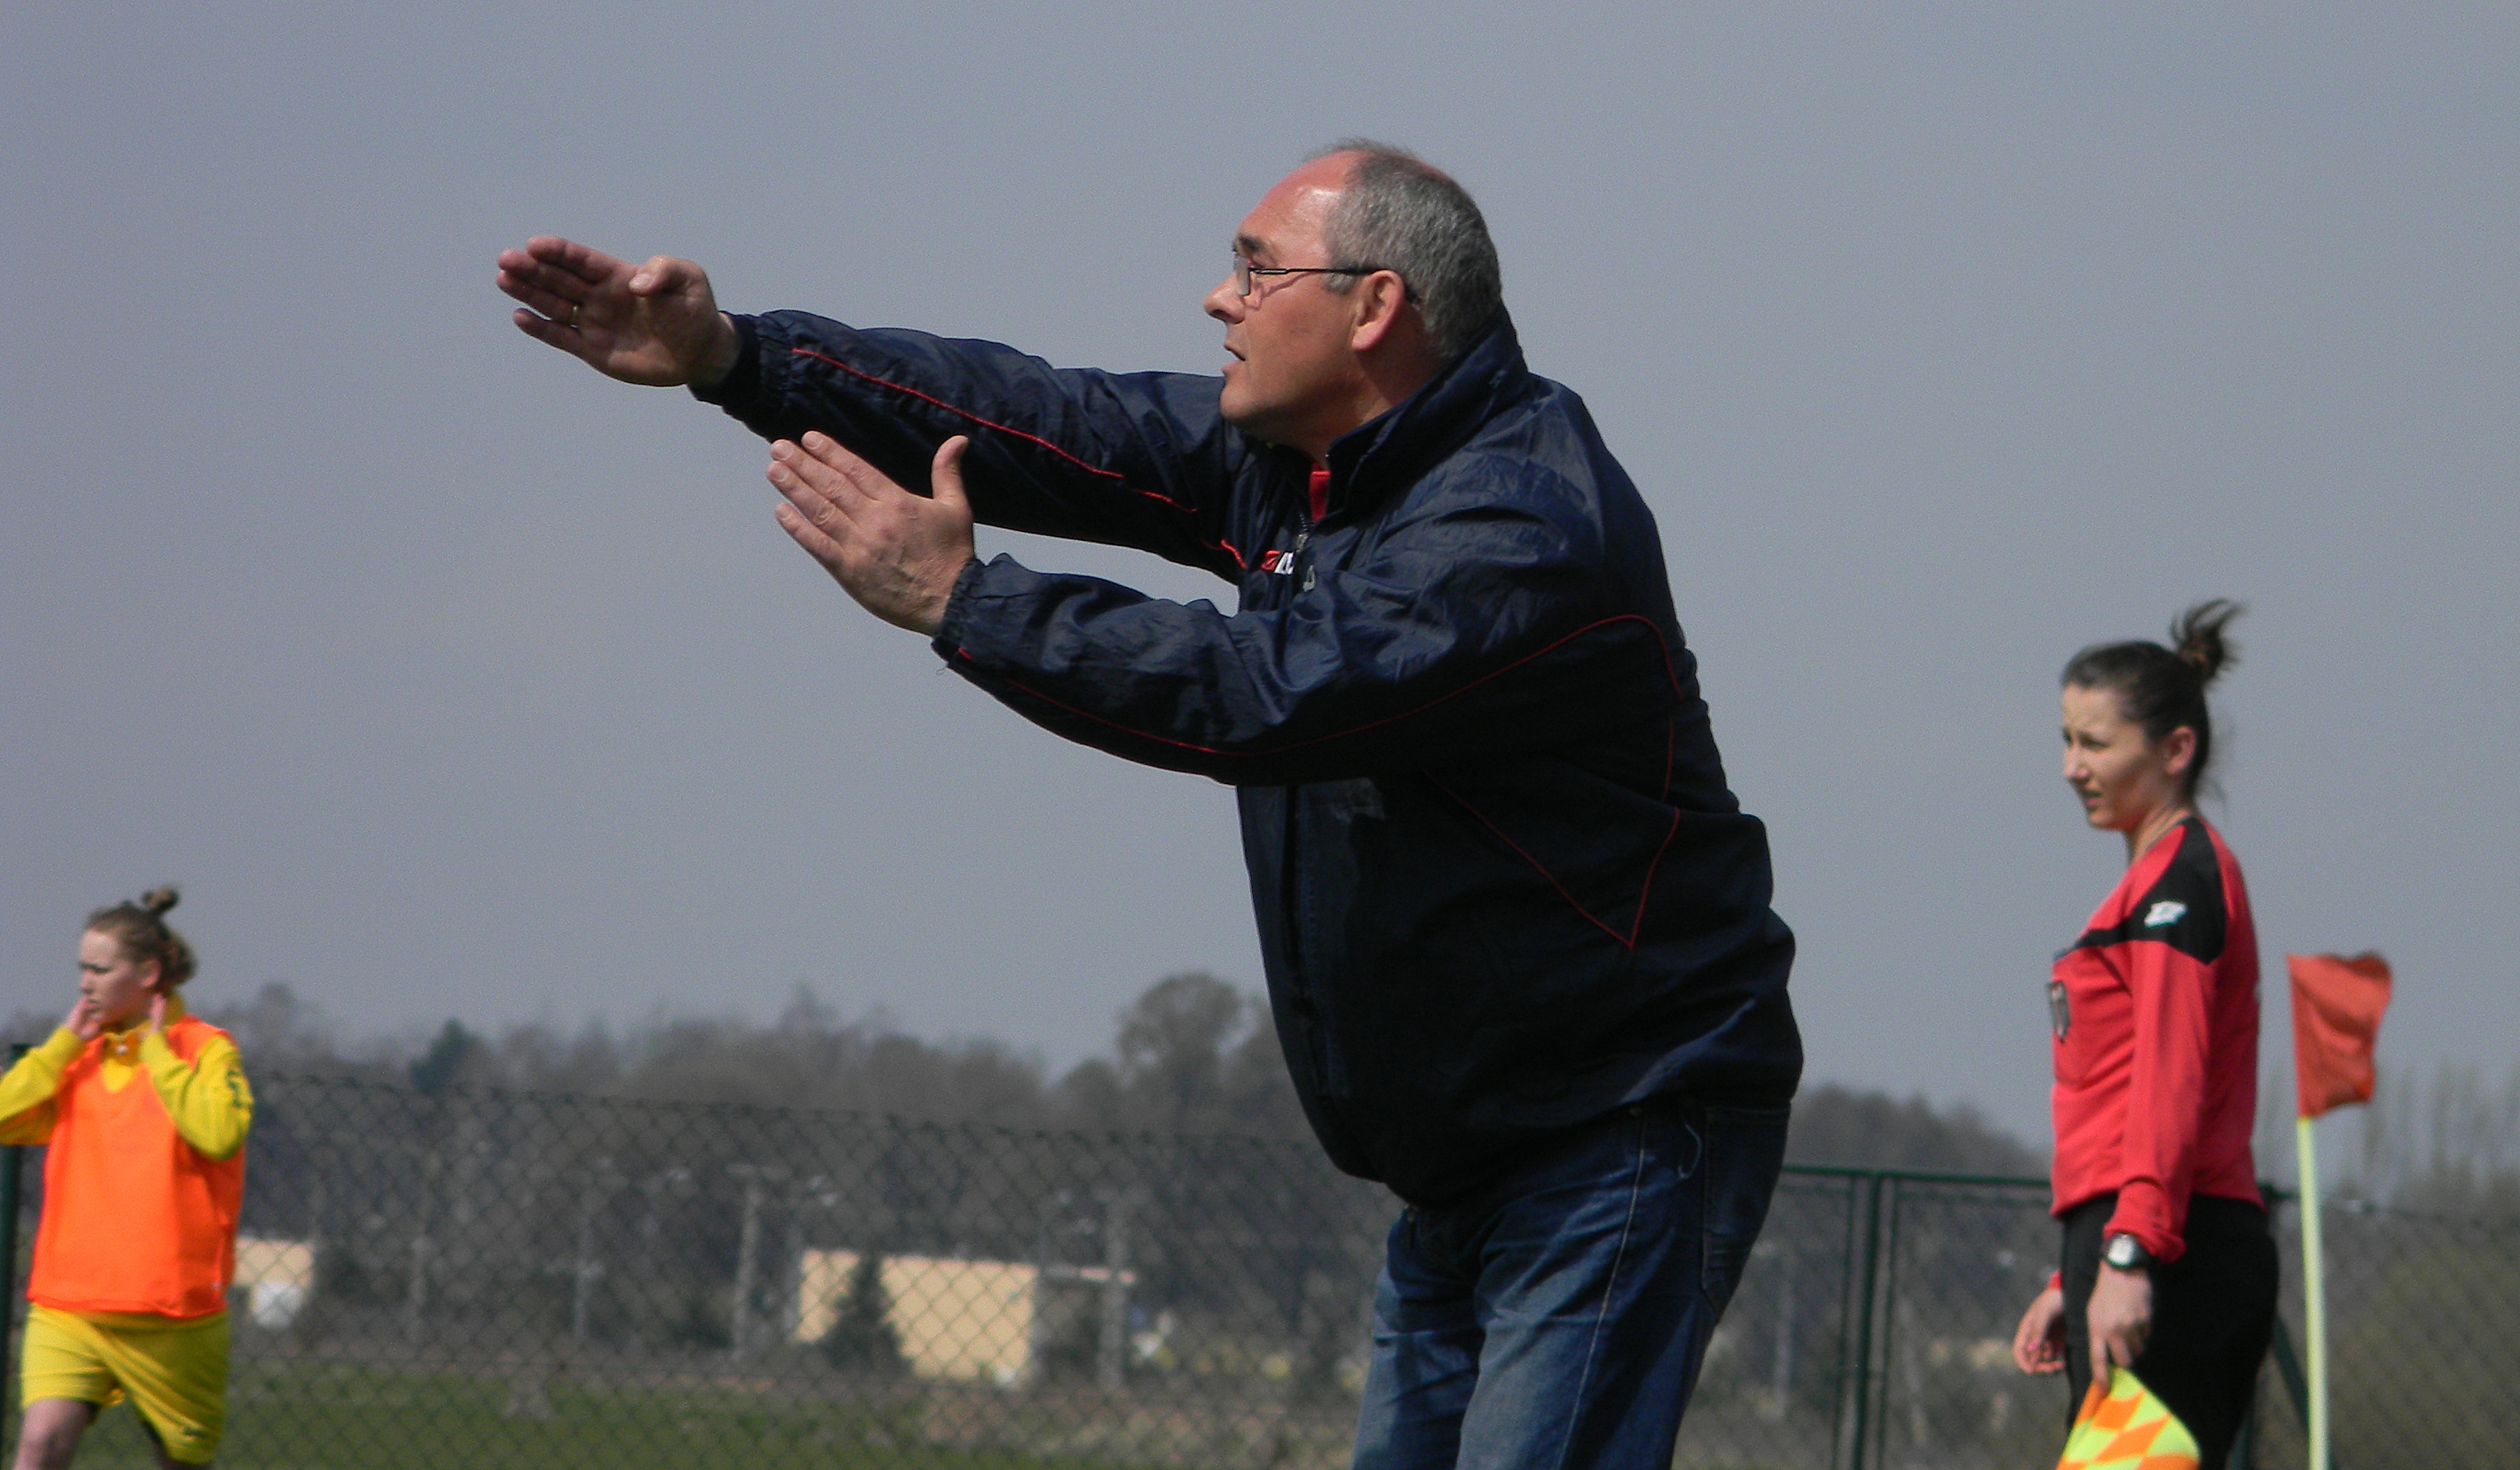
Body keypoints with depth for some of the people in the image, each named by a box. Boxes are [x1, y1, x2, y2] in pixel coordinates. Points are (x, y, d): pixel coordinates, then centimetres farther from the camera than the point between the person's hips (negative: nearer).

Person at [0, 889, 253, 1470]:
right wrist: (65, 1042, -2)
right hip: (68, 1307, 3)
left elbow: (221, 1133, -22)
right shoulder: (78, 1054, 12)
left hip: (171, 1313, -3)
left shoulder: (205, 1048, -4)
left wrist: (157, 1052, -14)